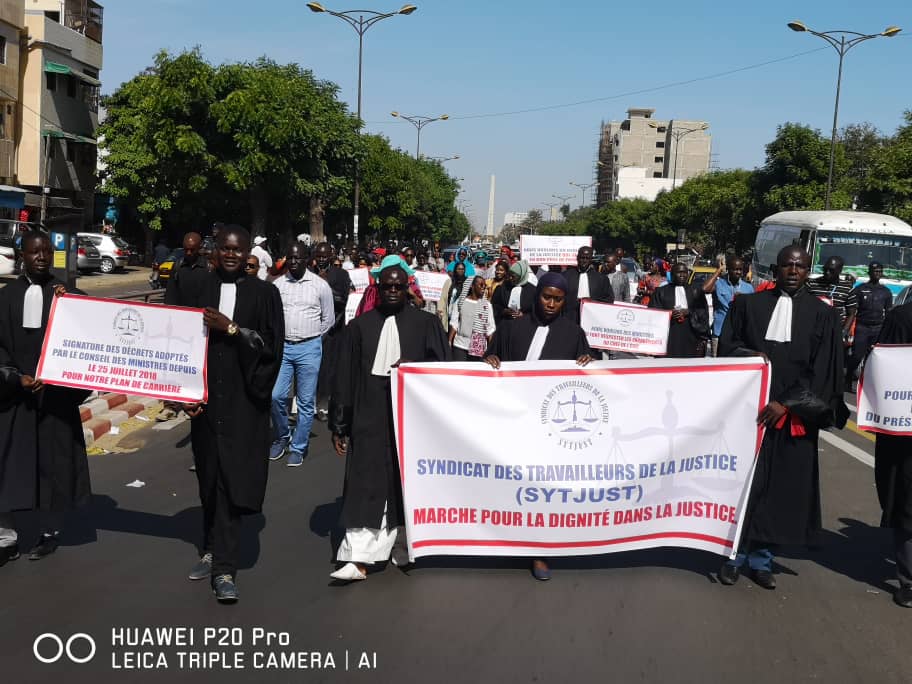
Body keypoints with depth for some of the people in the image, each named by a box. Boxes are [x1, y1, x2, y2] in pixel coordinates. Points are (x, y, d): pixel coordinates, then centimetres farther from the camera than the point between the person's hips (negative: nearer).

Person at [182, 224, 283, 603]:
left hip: (242, 401, -3)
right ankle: (214, 551, 26)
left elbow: (271, 345, -4)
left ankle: (224, 568, -5)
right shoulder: (201, 290, 7)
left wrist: (231, 328, -15)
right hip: (207, 397, 3)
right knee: (209, 476, 10)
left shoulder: (263, 293, 1)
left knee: (229, 478, -7)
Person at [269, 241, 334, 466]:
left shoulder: (320, 285, -1)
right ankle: (281, 437, 22)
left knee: (306, 402, 2)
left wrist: (311, 336, 6)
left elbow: (328, 319, 6)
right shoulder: (278, 285, 4)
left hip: (309, 348, -2)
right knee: (276, 396, -1)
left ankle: (298, 448, 12)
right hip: (282, 346, 2)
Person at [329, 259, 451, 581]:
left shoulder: (426, 323, 4)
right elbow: (345, 377, 5)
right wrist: (339, 425, 3)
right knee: (366, 485, -5)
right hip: (370, 416, 0)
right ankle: (360, 558, -7)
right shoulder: (360, 325, 6)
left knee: (405, 483, 8)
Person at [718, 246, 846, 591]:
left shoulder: (822, 314, 4)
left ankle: (762, 558, 16)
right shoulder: (748, 305, 7)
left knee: (782, 486, 4)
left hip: (794, 415, 0)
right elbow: (726, 348, 7)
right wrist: (748, 354, -15)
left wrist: (786, 403, -11)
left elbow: (823, 369, -1)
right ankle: (735, 555, 12)